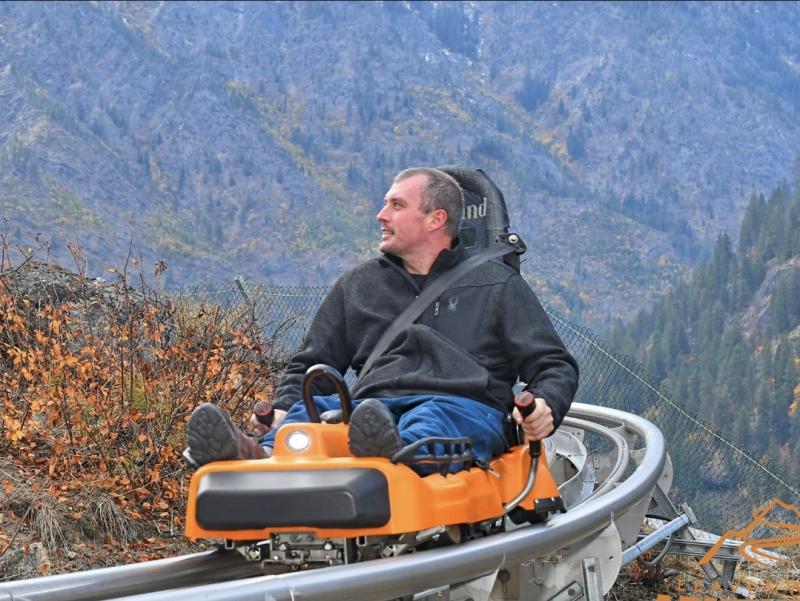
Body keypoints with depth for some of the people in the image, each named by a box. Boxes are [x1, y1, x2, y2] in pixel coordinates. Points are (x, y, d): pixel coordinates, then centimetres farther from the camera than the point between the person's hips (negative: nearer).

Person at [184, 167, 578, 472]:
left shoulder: (497, 284, 21)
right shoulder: (357, 287, 30)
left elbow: (553, 365, 15)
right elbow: (312, 364, 30)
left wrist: (546, 406, -9)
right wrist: (282, 409, 6)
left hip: (463, 407, -2)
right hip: (372, 406, 2)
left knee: (430, 422, -39)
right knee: (310, 410, -30)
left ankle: (392, 457, -72)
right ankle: (262, 460, -62)